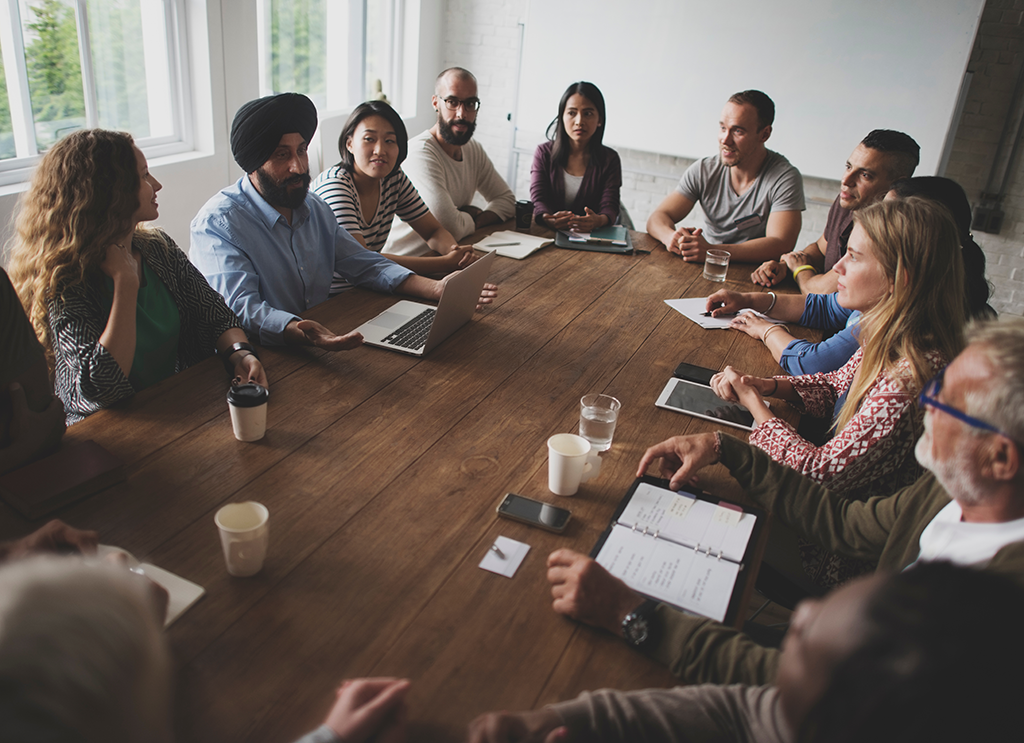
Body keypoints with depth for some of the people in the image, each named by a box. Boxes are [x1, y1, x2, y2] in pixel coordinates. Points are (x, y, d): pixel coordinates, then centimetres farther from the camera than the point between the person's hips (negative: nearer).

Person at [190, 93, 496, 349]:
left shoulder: (314, 208, 11)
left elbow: (363, 264, 11)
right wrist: (297, 332, -45)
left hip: (325, 344, 6)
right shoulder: (217, 223, -13)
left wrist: (436, 288, -4)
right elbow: (239, 308, -24)